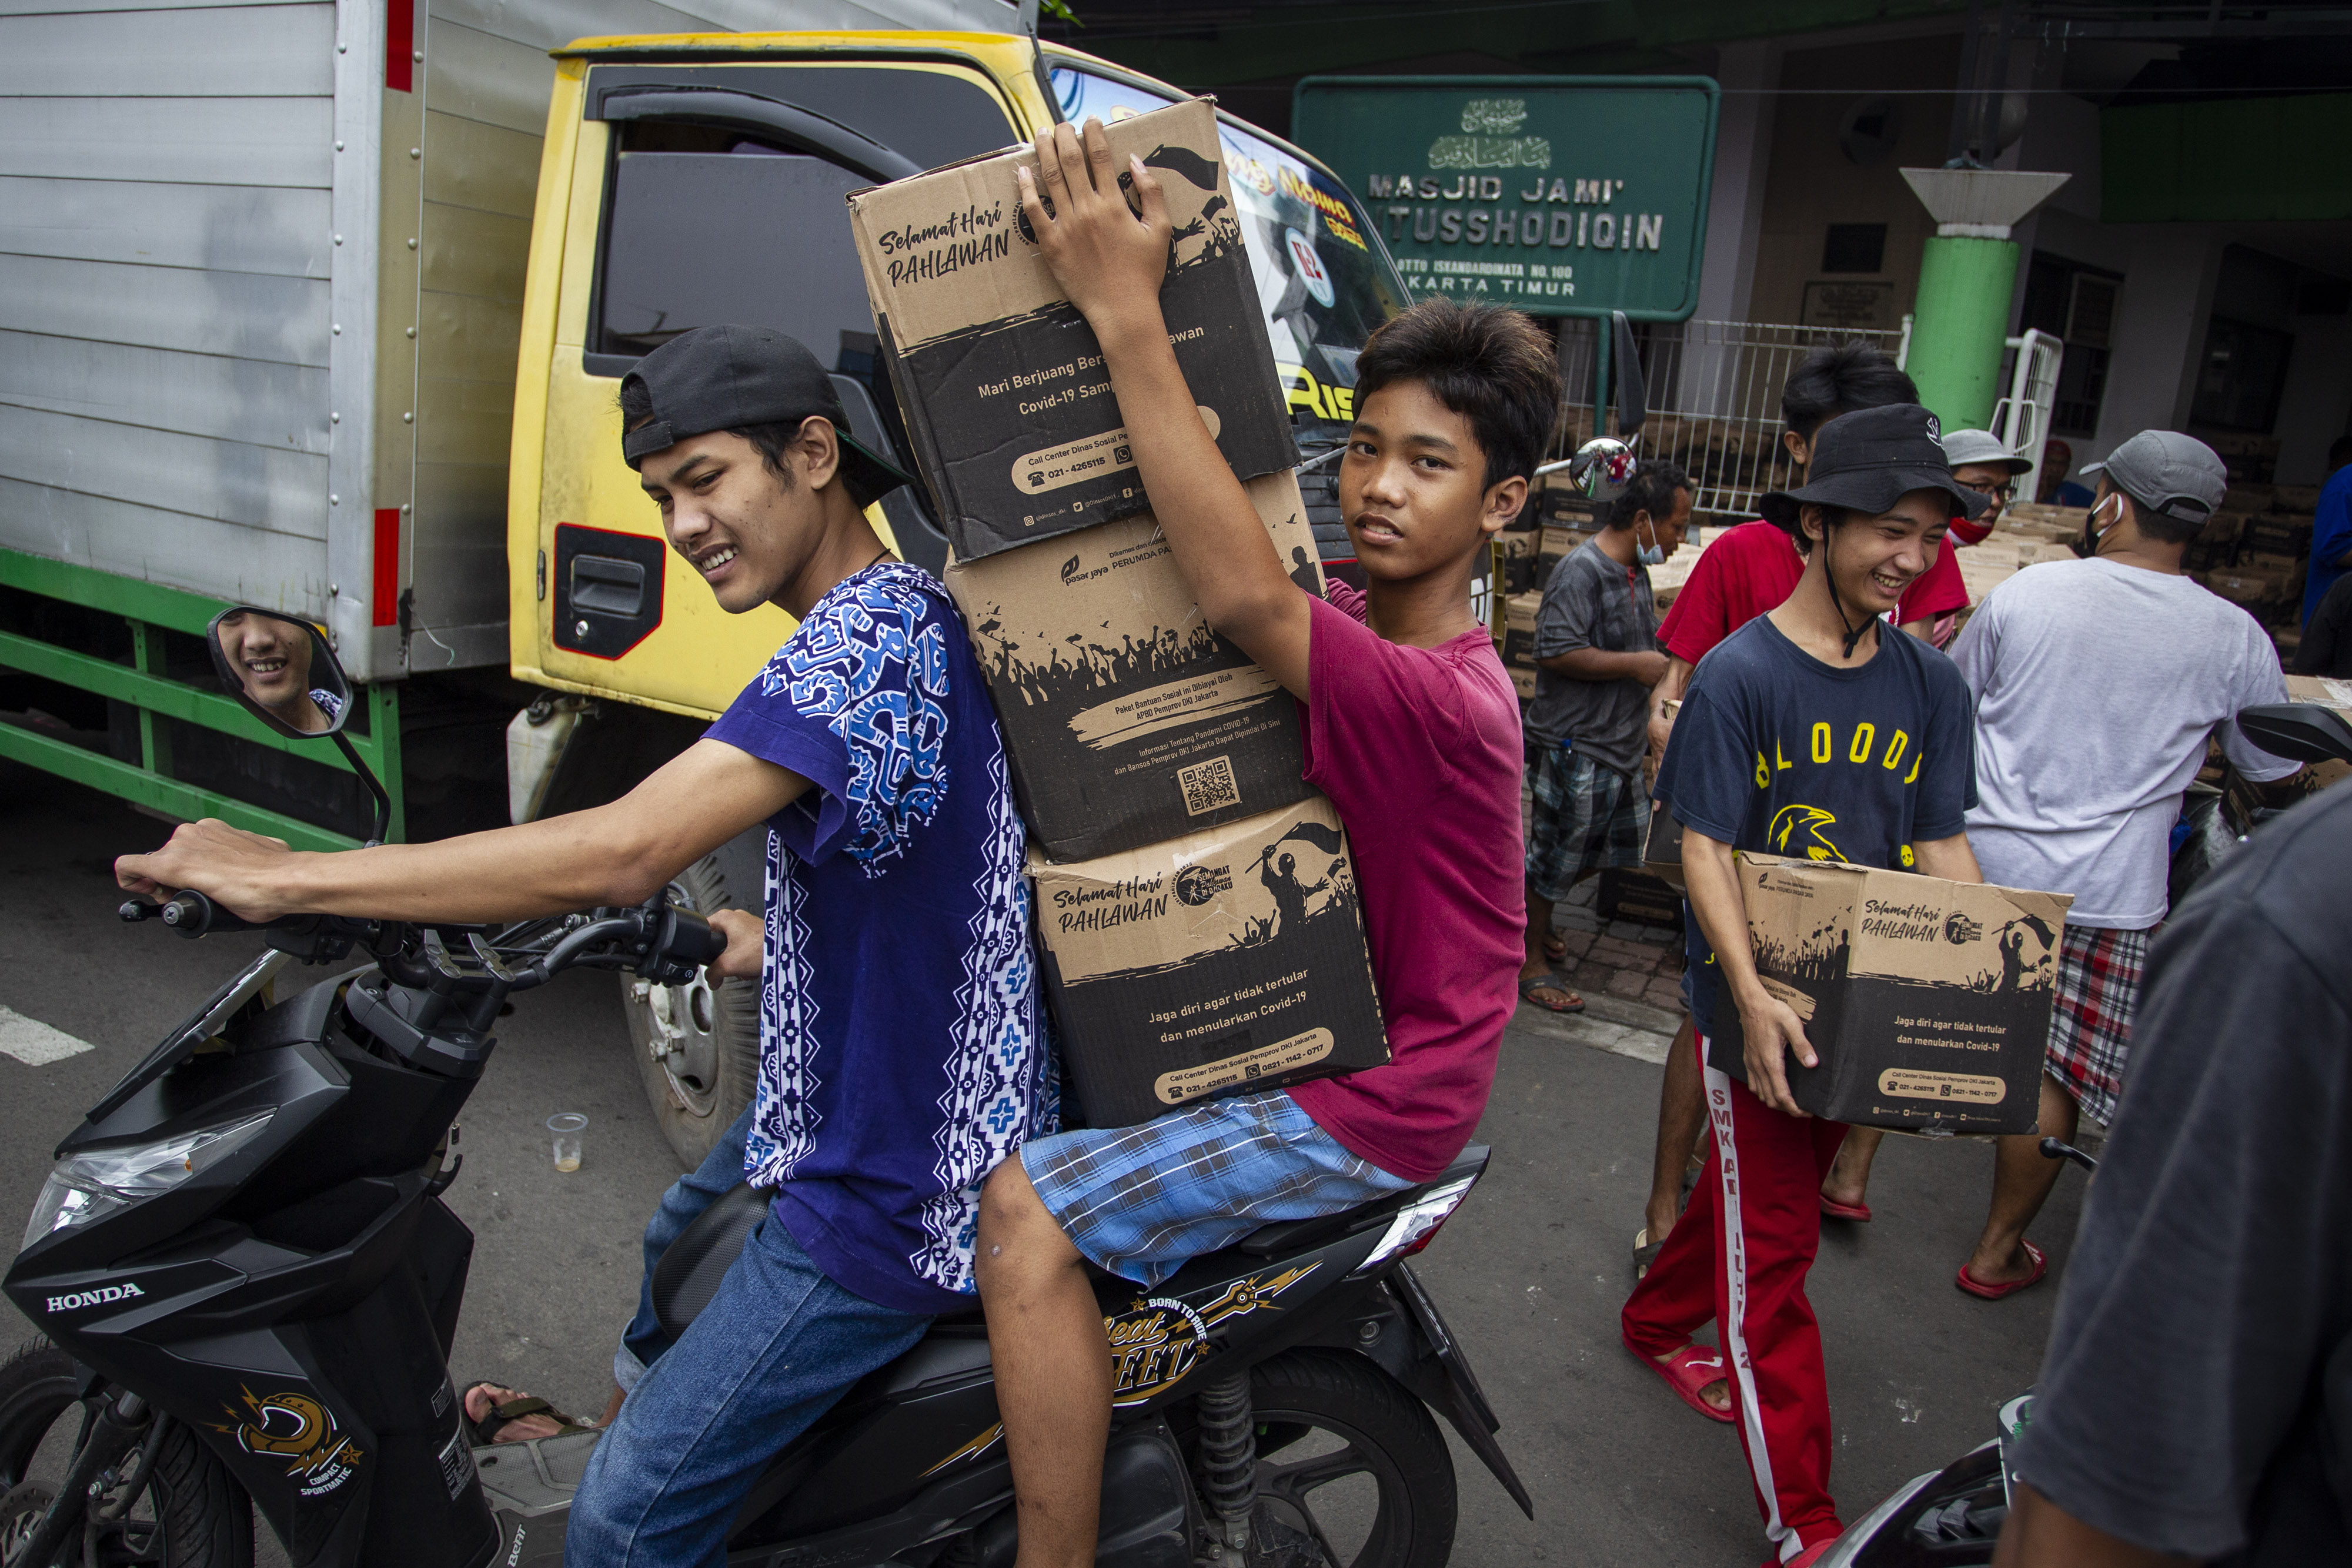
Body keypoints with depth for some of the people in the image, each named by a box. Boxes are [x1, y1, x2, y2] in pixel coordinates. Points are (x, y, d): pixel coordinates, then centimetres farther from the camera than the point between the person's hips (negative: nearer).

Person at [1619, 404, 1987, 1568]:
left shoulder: (1930, 682, 2)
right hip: (1762, 1005, -5)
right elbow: (1705, 850, -15)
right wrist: (1752, 998, -27)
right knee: (1773, 1248, 3)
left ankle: (1657, 1323, 49)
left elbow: (1942, 846, 6)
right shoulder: (1740, 673, -14)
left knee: (1759, 1194, 23)